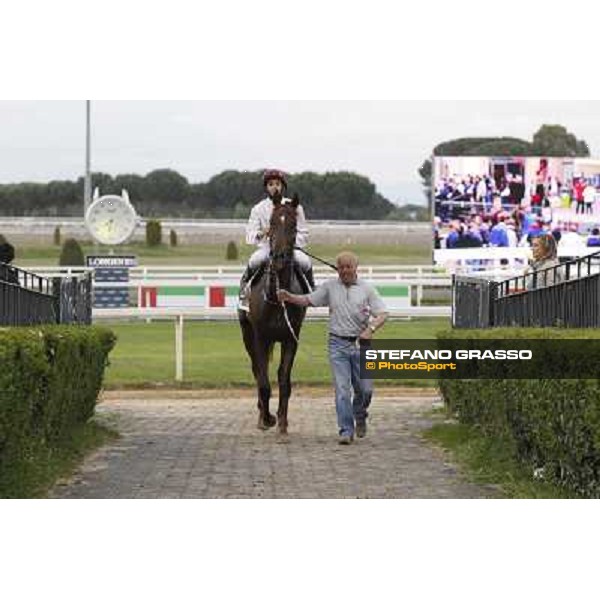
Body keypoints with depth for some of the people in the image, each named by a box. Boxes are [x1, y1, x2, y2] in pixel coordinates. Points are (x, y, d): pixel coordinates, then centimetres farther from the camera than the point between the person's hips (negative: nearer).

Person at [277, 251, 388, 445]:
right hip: (338, 344, 0)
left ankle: (359, 416, 34)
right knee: (342, 389, -7)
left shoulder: (367, 289, 3)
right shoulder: (330, 287, 5)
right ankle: (346, 431, -5)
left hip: (360, 343, 0)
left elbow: (382, 314, -1)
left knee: (365, 389, 4)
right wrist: (288, 297, -13)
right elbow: (308, 300, 5)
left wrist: (371, 329, -20)